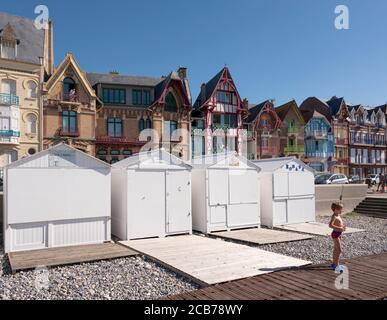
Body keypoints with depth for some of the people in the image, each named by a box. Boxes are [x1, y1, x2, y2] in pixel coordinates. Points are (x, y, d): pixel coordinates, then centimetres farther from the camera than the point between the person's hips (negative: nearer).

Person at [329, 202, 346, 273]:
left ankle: (334, 264, 29)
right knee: (339, 250, -9)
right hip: (336, 234, -10)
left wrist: (343, 226, 6)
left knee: (336, 249, 18)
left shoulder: (339, 216, 10)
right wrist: (339, 228, -31)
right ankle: (336, 265, -4)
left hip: (339, 234, 10)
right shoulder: (334, 216, -19)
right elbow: (330, 225, -31)